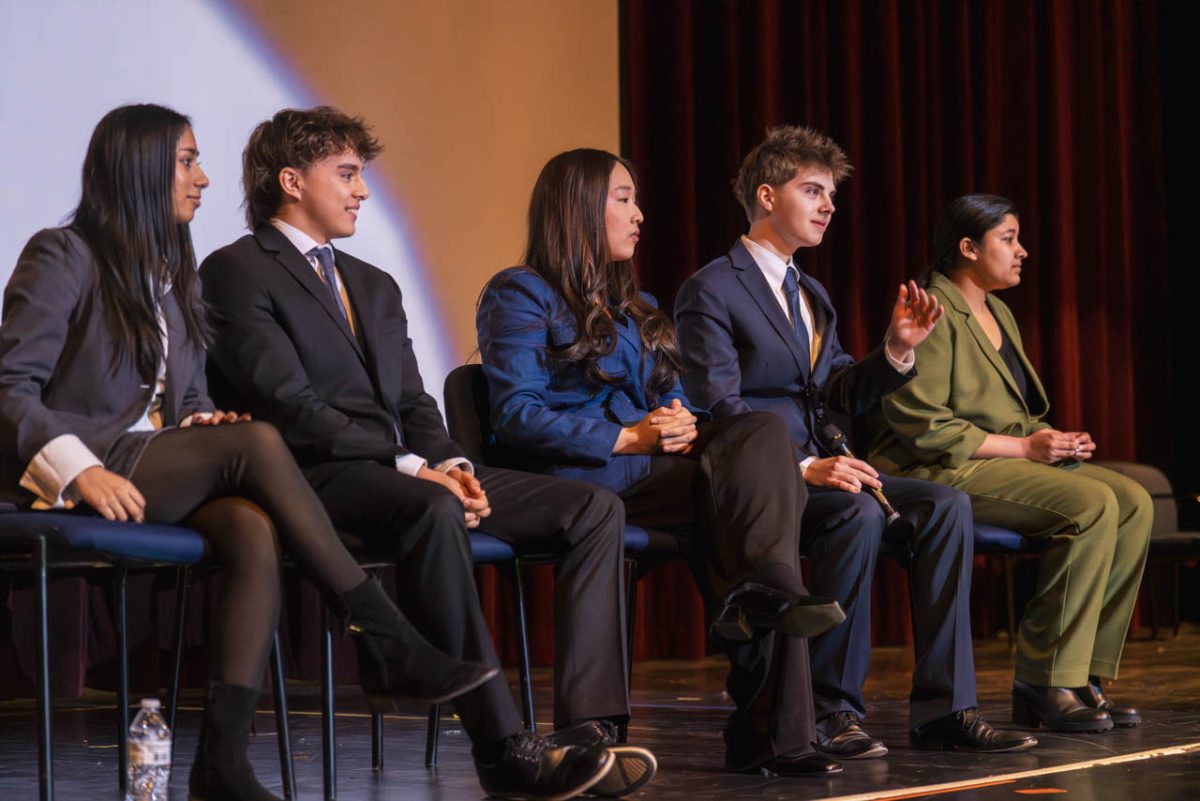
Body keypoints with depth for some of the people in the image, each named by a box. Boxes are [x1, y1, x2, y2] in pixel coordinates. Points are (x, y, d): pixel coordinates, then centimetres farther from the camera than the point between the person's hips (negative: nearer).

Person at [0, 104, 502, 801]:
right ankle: (385, 644, -28)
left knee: (255, 528, -28)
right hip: (78, 470, -7)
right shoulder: (61, 258, -1)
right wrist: (78, 470, -24)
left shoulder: (177, 277, 24)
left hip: (164, 471, 7)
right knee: (256, 443, -29)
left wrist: (202, 422, -1)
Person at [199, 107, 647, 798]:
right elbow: (290, 406, -12)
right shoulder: (236, 272, 1)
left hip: (409, 472, 8)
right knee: (433, 512, -40)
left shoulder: (375, 286, 28)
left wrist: (451, 466, -3)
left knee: (595, 508, -10)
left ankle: (588, 728, -22)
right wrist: (411, 467, -17)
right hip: (320, 479, -8)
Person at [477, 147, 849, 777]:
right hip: (576, 481, -7)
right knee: (752, 468, -26)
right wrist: (625, 439, -15)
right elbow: (516, 414, -8)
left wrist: (682, 424, -4)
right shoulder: (520, 295, 5)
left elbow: (674, 397, 22)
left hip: (650, 468, 7)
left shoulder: (636, 309, 30)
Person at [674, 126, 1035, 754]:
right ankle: (831, 711, -27)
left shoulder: (812, 295, 24)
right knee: (858, 513, -35)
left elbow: (842, 395, 19)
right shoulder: (711, 291, -4)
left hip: (820, 468, 8)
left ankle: (944, 708, -19)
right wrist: (803, 467, -26)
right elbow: (721, 409, -14)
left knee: (946, 504, -15)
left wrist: (898, 349, 1)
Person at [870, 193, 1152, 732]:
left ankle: (1082, 677, -12)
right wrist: (1023, 446, -17)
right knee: (1091, 504, -27)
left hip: (1011, 461, 10)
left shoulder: (998, 313, 22)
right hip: (943, 472, -10)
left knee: (1133, 501, -10)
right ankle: (1045, 683, -24)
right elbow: (922, 426, -18)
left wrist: (1054, 440, 5)